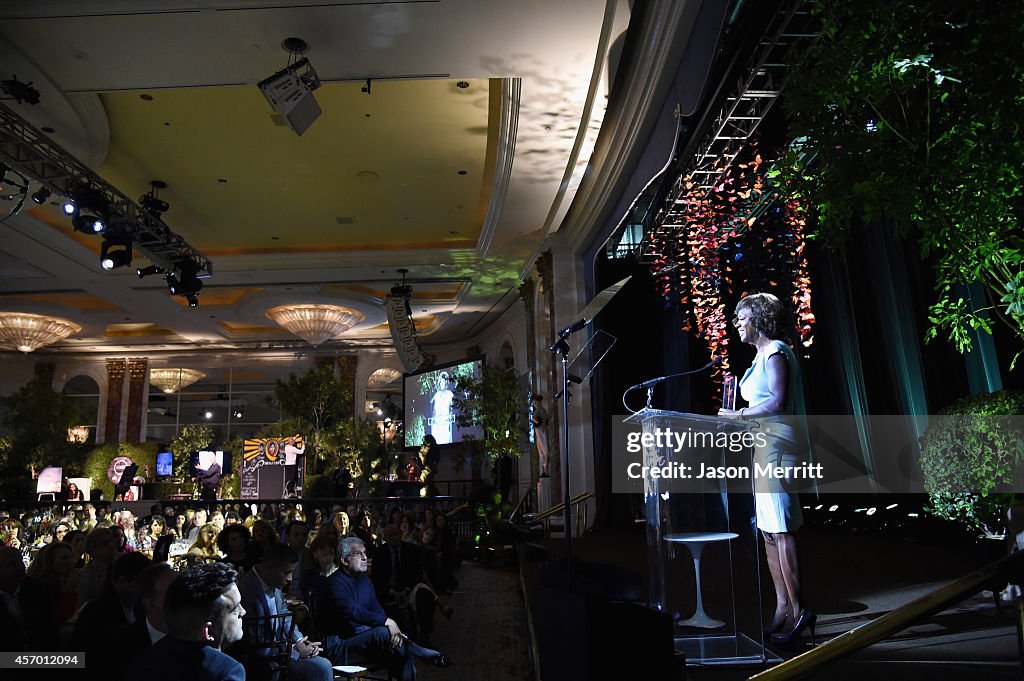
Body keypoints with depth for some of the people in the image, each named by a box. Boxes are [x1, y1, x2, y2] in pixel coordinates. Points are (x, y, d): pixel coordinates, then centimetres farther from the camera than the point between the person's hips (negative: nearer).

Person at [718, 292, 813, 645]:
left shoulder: (775, 351, -8)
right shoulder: (762, 354, 21)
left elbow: (778, 402, -19)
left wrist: (740, 414, -13)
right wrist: (739, 414, 11)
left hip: (778, 442, -10)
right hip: (764, 444, 10)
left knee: (780, 529, -10)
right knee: (768, 531, 9)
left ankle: (797, 609, -5)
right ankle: (783, 608, 15)